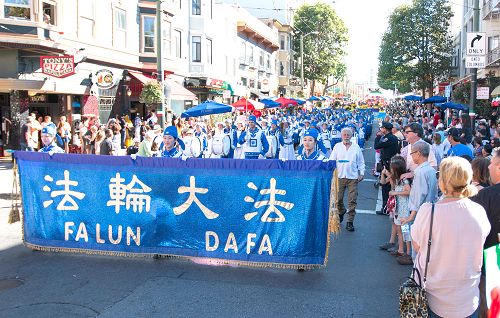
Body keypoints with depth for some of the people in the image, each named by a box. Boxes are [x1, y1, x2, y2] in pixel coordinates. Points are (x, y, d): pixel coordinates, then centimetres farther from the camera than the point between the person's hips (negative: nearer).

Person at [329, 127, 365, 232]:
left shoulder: (356, 147, 7)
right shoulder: (337, 146, 6)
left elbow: (361, 162, 12)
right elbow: (332, 161, 5)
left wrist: (361, 173, 3)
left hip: (353, 177, 0)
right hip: (339, 176, 0)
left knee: (352, 200, -3)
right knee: (338, 198, 5)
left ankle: (350, 222, 3)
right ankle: (341, 212, 35)